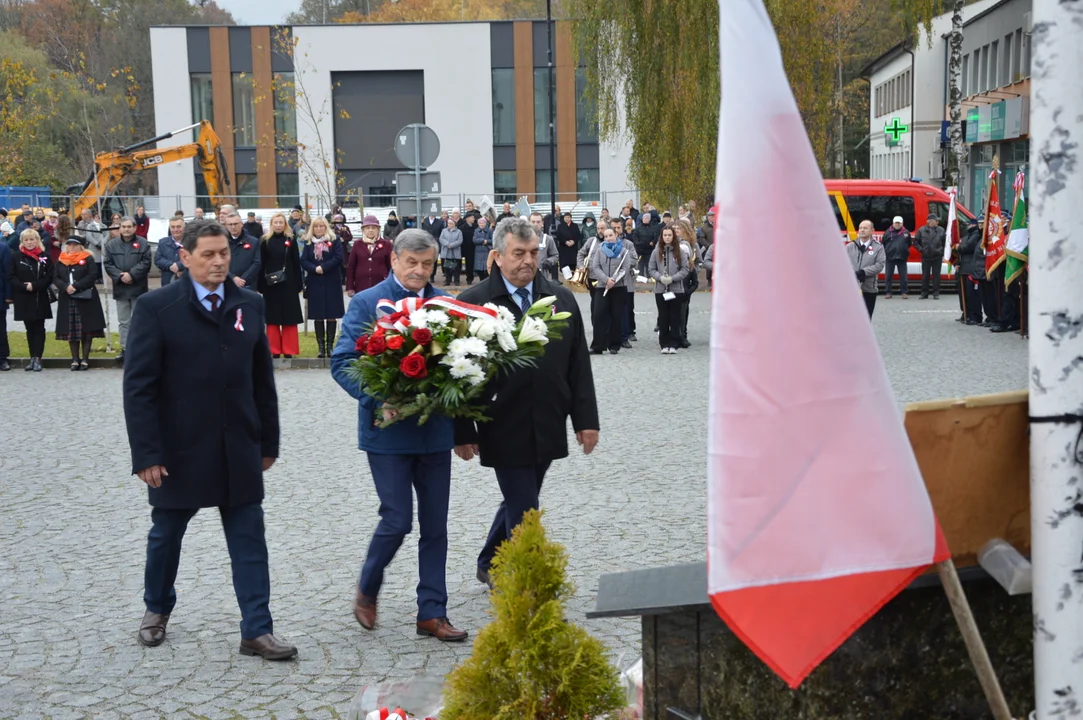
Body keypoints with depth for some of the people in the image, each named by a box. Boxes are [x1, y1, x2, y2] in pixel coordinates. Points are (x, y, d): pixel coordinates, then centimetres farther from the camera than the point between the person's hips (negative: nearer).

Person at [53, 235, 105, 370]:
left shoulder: (88, 259, 2)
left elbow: (92, 276, -9)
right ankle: (75, 359, 9)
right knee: (70, 329, 3)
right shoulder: (61, 260, 12)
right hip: (67, 299, 3)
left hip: (85, 299, -3)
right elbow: (56, 278, 6)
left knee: (87, 329, -2)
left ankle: (85, 359, 4)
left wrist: (76, 286, -16)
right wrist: (66, 287, -13)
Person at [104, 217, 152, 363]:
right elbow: (108, 264, 0)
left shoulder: (143, 244, -2)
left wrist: (131, 274, -19)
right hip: (120, 288, 3)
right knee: (124, 321, 8)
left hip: (138, 288, -3)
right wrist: (120, 276, -14)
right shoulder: (111, 244, 6)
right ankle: (125, 348, 13)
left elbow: (146, 263, -10)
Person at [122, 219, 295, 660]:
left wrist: (268, 441, 7)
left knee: (249, 540, 2)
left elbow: (262, 379, 7)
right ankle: (157, 609, 40)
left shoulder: (249, 305, 3)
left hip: (239, 450, 3)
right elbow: (139, 386, -10)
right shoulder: (157, 308, -8)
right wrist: (146, 454, -15)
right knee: (166, 534, 16)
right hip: (179, 450, -2)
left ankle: (257, 630, 8)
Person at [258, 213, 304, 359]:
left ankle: (289, 350, 8)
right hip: (271, 285, 0)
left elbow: (296, 263, 2)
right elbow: (262, 264, 2)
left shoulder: (291, 240, 3)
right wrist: (261, 286, -3)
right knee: (272, 318, 4)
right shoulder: (265, 241, 3)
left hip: (288, 284, 0)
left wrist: (298, 284, -3)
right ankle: (275, 350, 10)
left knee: (289, 318, 2)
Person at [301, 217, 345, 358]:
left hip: (332, 283, -2)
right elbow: (303, 261, 1)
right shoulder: (308, 243, 10)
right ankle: (321, 346, 7)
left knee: (332, 315, -1)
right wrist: (315, 269, -17)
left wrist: (323, 267, -16)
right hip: (315, 284, 2)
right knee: (318, 316, 2)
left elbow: (339, 257, -9)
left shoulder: (335, 241, 3)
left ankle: (330, 345, 5)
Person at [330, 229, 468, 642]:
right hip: (388, 431, -4)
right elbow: (342, 362, -8)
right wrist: (377, 401, -21)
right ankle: (367, 590, 24)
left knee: (435, 524, 7)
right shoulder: (366, 303, -3)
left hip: (435, 430, 4)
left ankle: (432, 612, 18)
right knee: (398, 519, -4)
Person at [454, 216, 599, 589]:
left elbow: (579, 365, 8)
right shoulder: (473, 303, -7)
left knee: (519, 503, 19)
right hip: (504, 430, -5)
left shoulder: (562, 299, 6)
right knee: (524, 511, -3)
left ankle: (489, 566, 40)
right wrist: (462, 432, -7)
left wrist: (586, 419, 4)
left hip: (547, 429, 5)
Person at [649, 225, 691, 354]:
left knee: (675, 317, 2)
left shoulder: (680, 251, 0)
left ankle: (673, 344, 7)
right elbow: (651, 269, 5)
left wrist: (672, 278, -13)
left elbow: (685, 269, -2)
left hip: (676, 289, -1)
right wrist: (660, 277, -12)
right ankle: (664, 344, 10)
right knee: (663, 317, 5)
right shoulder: (657, 252, 4)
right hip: (660, 289, 1)